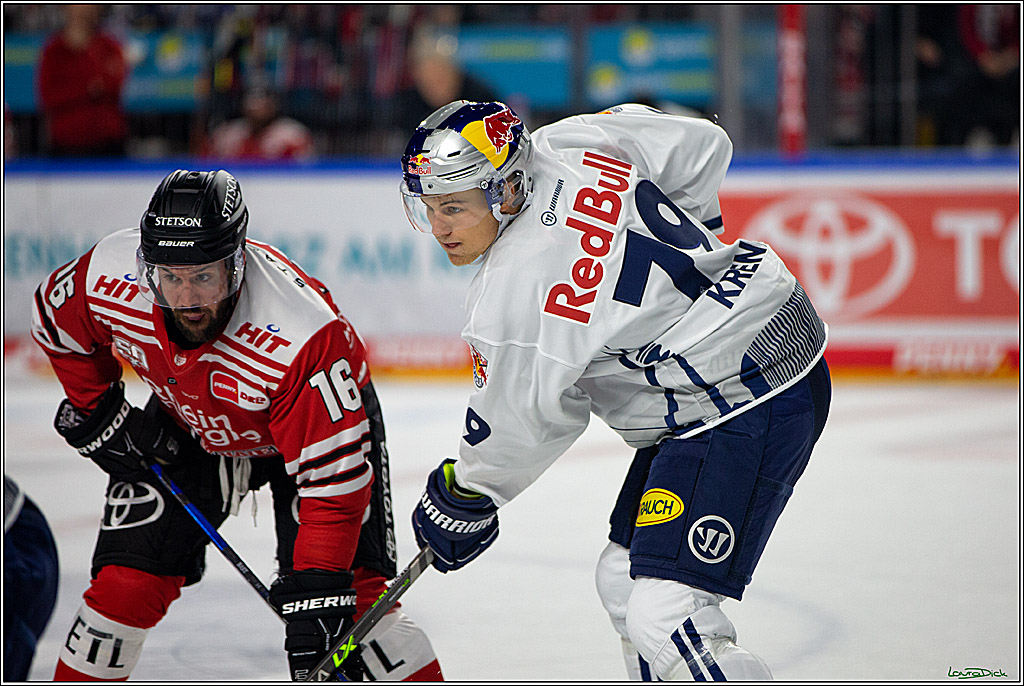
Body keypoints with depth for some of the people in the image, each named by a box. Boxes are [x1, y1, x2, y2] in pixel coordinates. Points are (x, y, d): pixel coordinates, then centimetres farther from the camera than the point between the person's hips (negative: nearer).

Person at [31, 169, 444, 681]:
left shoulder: (304, 338, -41)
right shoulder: (108, 278, -29)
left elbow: (333, 472, -37)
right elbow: (56, 322, -3)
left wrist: (316, 592, -38)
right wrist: (96, 412, -1)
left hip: (320, 420, -4)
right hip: (188, 428, 4)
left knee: (353, 597, -17)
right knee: (126, 584, -5)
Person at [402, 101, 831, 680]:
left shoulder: (512, 294, -21)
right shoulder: (565, 143, 0)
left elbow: (530, 421, -7)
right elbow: (704, 145, 11)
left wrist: (459, 500, 11)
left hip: (745, 410, -11)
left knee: (663, 621, -19)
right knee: (623, 580, 18)